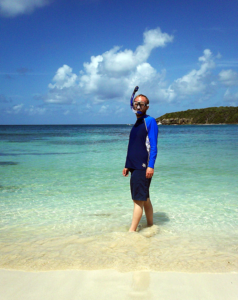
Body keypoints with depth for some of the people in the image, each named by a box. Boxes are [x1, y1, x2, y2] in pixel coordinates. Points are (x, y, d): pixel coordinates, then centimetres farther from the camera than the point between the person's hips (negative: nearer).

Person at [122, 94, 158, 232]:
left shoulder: (150, 121, -6)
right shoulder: (136, 124, 19)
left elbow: (153, 146, -13)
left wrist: (151, 166, -21)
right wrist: (127, 166, 18)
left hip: (143, 167, -9)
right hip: (135, 167, 9)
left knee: (139, 200, -7)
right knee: (144, 198, 14)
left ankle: (132, 231, -5)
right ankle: (150, 226, 24)